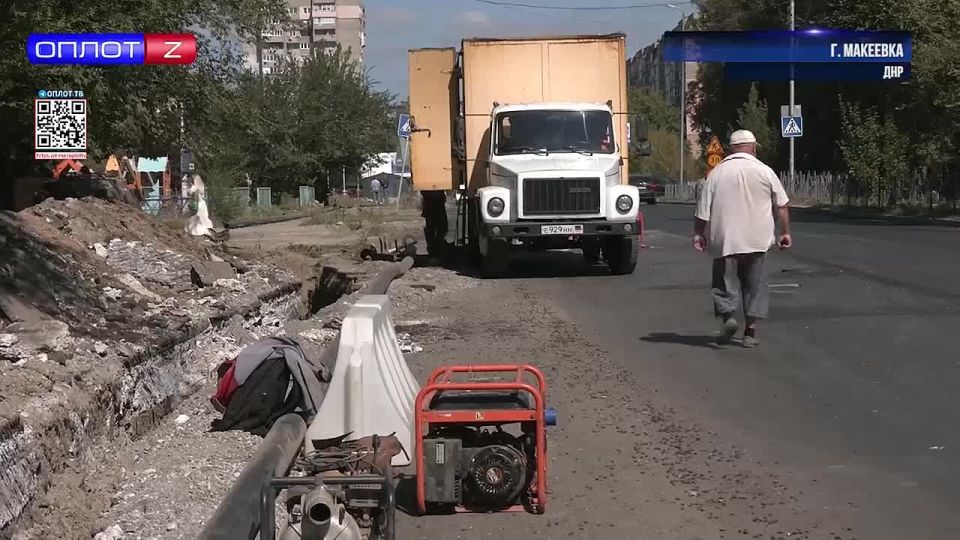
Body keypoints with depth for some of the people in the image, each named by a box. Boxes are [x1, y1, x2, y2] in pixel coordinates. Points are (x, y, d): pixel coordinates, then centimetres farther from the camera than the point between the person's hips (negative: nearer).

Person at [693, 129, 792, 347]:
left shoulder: (717, 173, 1)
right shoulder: (764, 172, 1)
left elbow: (703, 209, 1)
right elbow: (781, 205, 4)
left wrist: (698, 234, 9)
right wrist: (785, 232, 12)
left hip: (725, 240, -1)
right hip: (756, 240, 1)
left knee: (726, 281, 8)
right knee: (755, 283, 8)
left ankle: (727, 315, -14)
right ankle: (750, 330, 4)